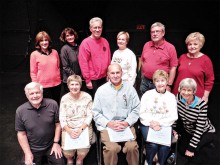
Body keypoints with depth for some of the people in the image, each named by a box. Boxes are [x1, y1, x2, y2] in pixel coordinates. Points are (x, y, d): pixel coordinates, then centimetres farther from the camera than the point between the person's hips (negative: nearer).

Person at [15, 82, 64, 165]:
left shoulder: (53, 104, -17)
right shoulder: (20, 111, -14)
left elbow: (58, 124, -6)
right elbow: (21, 133, -6)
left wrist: (56, 143, -5)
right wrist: (27, 153, -7)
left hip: (51, 145, 0)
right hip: (32, 148, 1)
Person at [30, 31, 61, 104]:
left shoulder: (54, 52, 5)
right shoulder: (34, 54, -5)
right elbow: (33, 72, -4)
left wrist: (59, 80, 12)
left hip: (56, 85, 3)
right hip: (43, 86, -3)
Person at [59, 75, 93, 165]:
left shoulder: (87, 97, -1)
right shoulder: (64, 98, 1)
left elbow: (89, 116, -3)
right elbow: (62, 118, -2)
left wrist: (81, 129, -17)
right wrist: (69, 131, -17)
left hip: (84, 127, 0)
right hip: (68, 128, 1)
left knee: (83, 149, -22)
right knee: (67, 150, -19)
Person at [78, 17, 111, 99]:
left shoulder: (105, 41, 6)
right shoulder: (86, 43, -11)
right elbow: (83, 63, -14)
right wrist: (87, 80, -14)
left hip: (104, 78, 6)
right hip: (93, 80, -5)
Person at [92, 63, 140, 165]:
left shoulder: (129, 88, 7)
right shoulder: (101, 90, 4)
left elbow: (136, 109, 6)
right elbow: (96, 112, 3)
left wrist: (127, 122, -9)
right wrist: (108, 123, -11)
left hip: (126, 125, 1)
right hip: (106, 126, -1)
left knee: (132, 147, -24)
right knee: (112, 148, -27)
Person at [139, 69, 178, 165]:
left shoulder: (171, 97, 9)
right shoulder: (147, 94, 6)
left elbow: (174, 117, 1)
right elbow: (142, 113, 1)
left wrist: (159, 123, -12)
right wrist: (151, 122, -15)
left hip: (165, 126, 1)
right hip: (148, 125, -1)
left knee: (165, 145, -26)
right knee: (153, 144, -26)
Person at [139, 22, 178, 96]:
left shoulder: (170, 47, -9)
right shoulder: (146, 45, 5)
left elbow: (173, 68, -9)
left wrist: (169, 85, -11)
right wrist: (142, 77, 11)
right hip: (145, 82, 5)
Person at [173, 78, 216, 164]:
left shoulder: (202, 105, -30)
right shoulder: (178, 98, -19)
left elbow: (199, 128, -28)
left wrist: (191, 148, -26)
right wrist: (174, 129, -5)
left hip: (206, 132, -4)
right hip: (188, 131, 4)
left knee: (193, 151, -22)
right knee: (181, 149, -3)